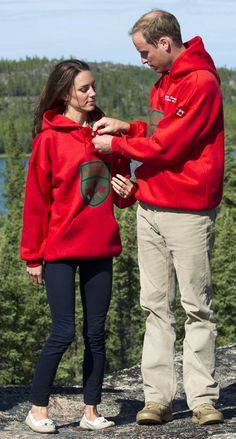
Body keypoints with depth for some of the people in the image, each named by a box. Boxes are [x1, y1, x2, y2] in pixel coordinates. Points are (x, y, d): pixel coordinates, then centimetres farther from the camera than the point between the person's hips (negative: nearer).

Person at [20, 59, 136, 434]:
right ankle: (38, 410, 7)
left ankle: (91, 411, 15)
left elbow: (121, 182, 20)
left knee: (96, 333, 7)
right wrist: (33, 255, -4)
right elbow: (36, 200, -5)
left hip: (100, 248, 5)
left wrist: (128, 191, -4)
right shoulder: (50, 138, -7)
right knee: (64, 332, -6)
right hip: (61, 250, -5)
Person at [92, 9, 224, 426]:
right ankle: (157, 396, 8)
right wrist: (127, 127, 7)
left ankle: (202, 398, 4)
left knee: (197, 307, -1)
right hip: (150, 208, 8)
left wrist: (116, 145, -6)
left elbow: (169, 145, -17)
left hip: (187, 212, -8)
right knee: (156, 305, 6)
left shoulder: (201, 82, -14)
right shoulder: (164, 81, 16)